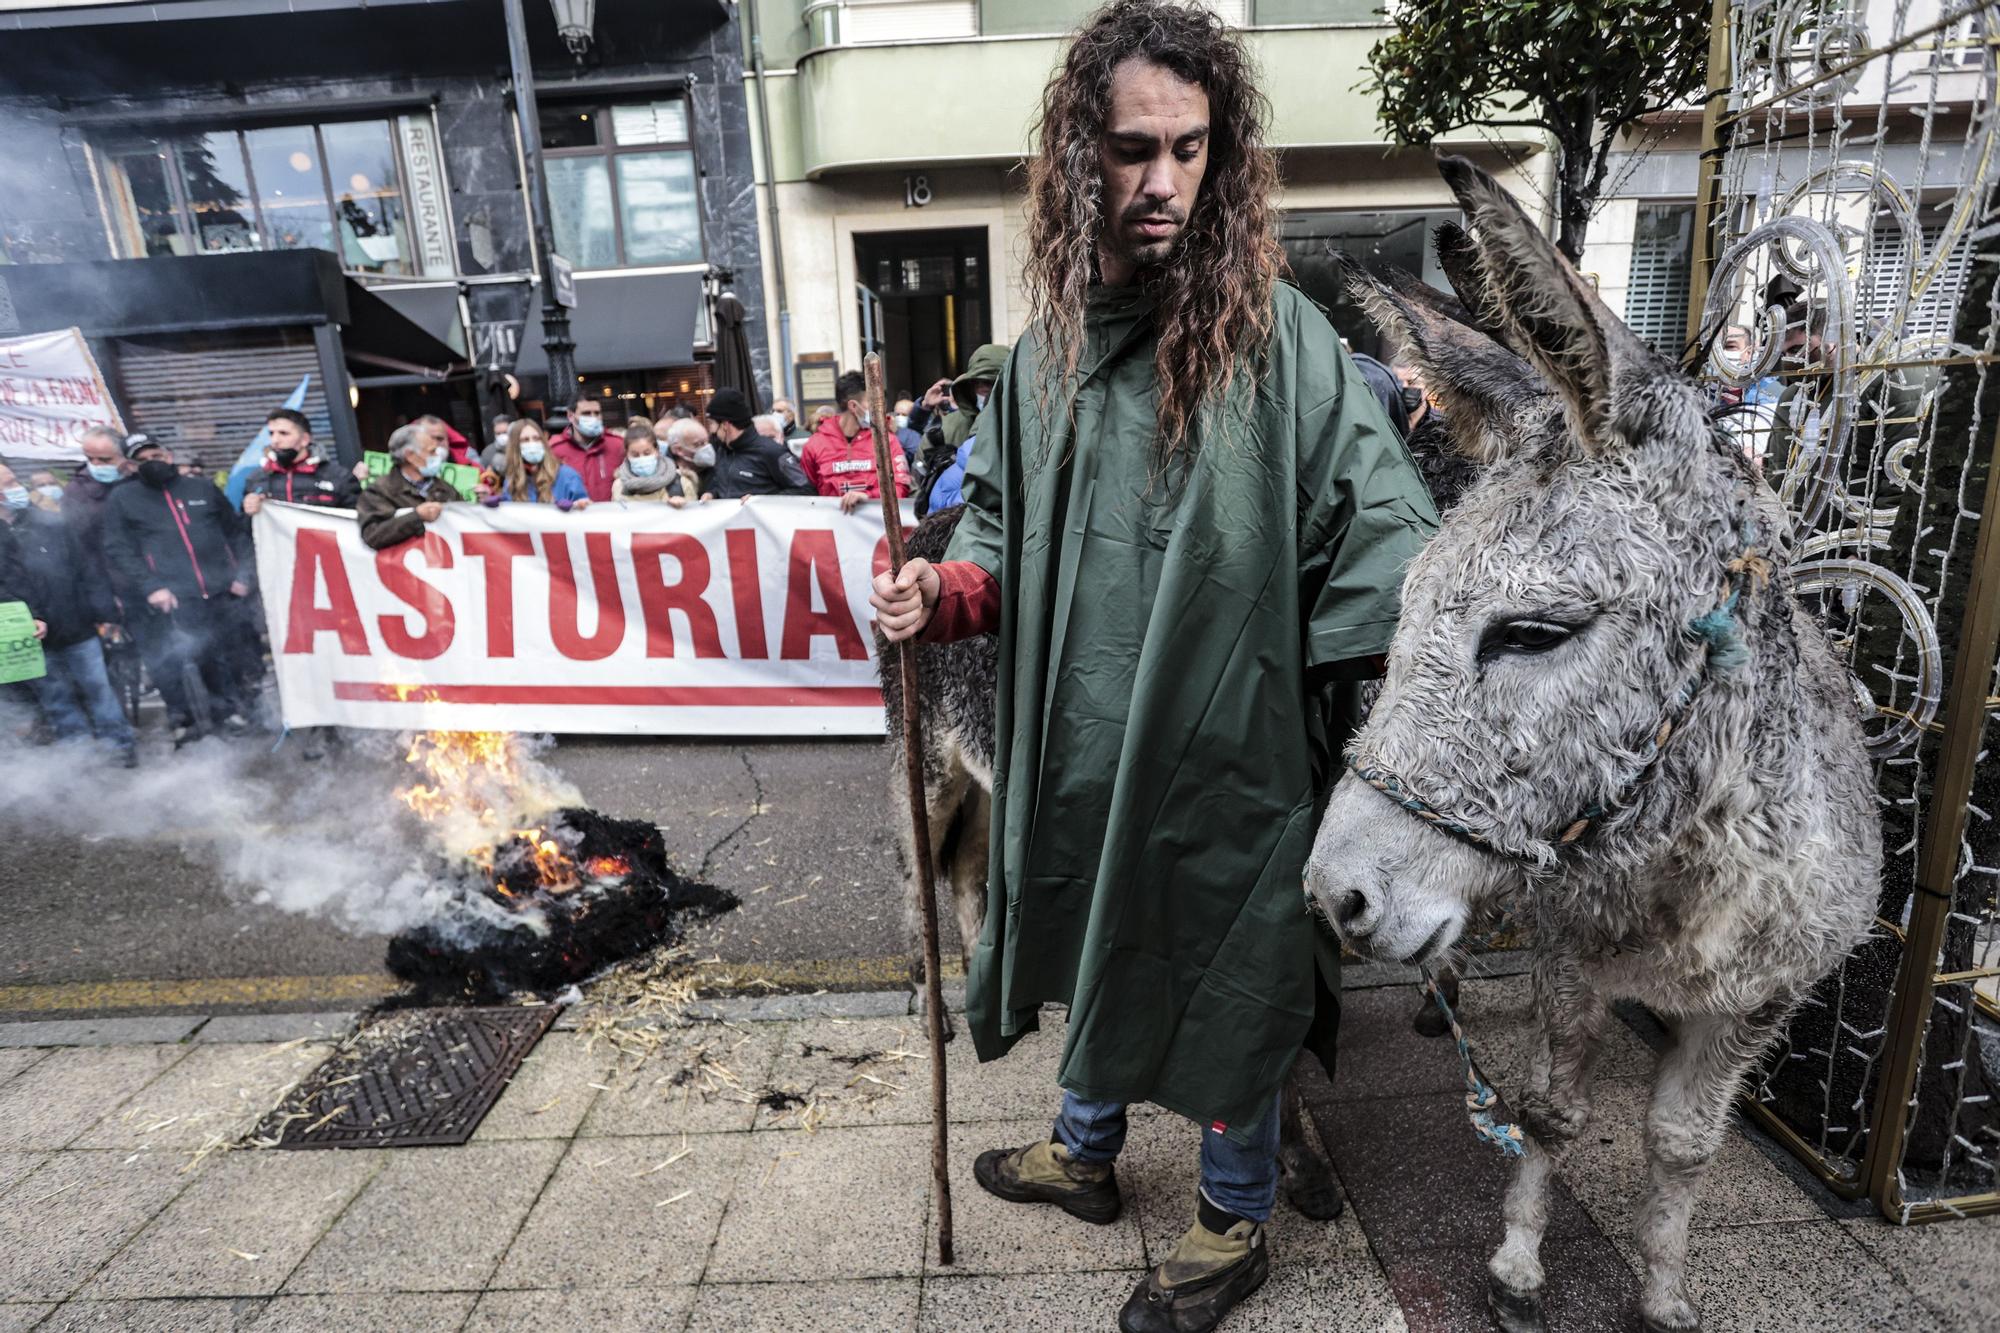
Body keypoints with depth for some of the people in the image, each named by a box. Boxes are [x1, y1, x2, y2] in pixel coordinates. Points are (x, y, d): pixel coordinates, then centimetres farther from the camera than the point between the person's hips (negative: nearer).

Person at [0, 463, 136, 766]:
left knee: (98, 688, 6)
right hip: (36, 639, 0)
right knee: (56, 700, 12)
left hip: (78, 628, 0)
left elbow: (84, 569, 2)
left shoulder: (51, 522, 1)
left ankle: (121, 746, 16)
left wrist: (104, 612, -1)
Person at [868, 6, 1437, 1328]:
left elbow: (1375, 536, -13)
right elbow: (1004, 523, 12)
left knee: (1224, 983, 13)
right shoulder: (1048, 344, 4)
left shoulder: (1276, 335, -12)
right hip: (1080, 746, 5)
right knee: (1098, 953, 24)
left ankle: (1237, 1226, 42)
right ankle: (1086, 1152, 53)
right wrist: (945, 593, -5)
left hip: (1225, 750, -5)